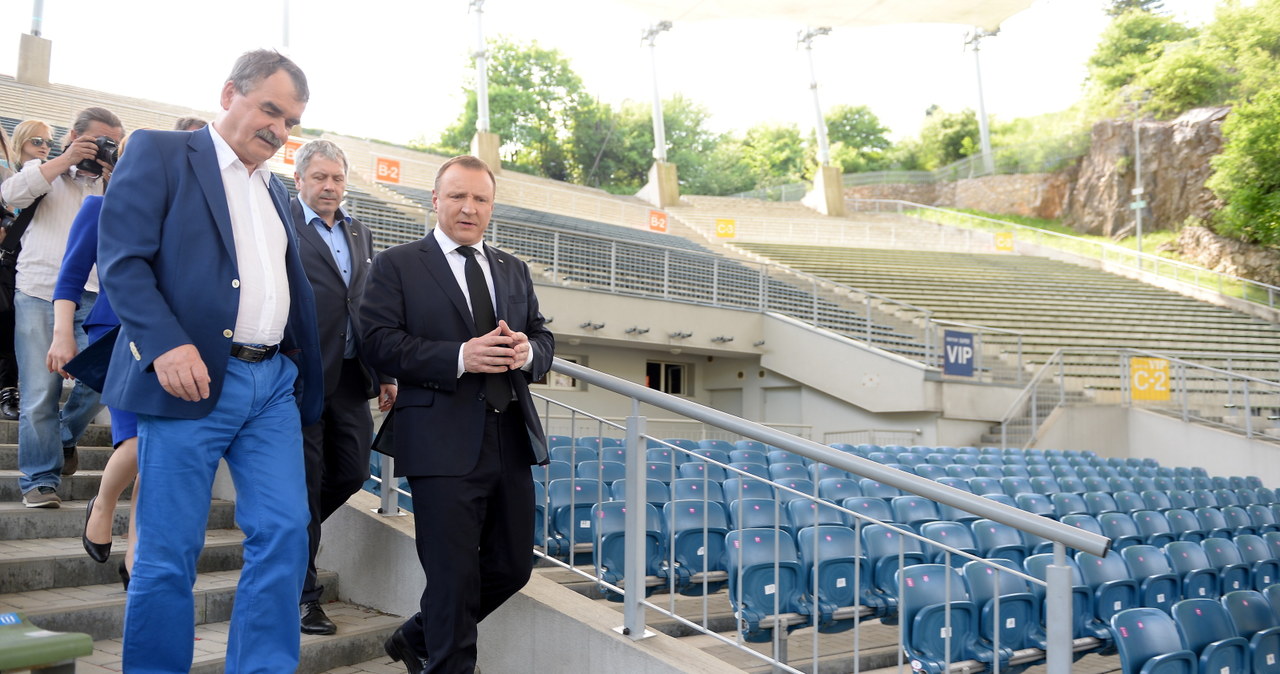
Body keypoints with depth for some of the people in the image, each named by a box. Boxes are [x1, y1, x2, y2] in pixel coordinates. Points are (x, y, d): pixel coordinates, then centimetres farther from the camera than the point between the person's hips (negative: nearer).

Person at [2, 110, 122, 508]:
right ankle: (40, 479, 6)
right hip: (39, 294, -2)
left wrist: (115, 183, -4)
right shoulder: (46, 169, 12)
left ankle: (66, 436, 20)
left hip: (92, 296, 2)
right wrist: (65, 160, -7)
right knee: (40, 393, -3)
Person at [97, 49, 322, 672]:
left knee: (284, 533, -1)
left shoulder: (275, 190, 21)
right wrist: (166, 345, -23)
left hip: (274, 384, 6)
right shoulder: (160, 153, 2)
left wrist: (303, 368, 13)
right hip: (191, 377, -6)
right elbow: (121, 258, -9)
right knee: (168, 553, 0)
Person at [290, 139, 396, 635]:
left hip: (350, 377, 6)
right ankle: (303, 596, 15)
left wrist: (385, 372, 15)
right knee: (303, 482, 2)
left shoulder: (361, 234, 17)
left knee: (352, 472, 10)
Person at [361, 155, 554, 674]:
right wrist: (460, 357, -20)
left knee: (512, 567, 13)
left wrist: (527, 351, -8)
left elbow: (544, 340, 17)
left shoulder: (514, 271, 19)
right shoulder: (397, 266, 2)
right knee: (455, 577, -1)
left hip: (512, 438, 6)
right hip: (444, 443, -6)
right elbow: (380, 343, -9)